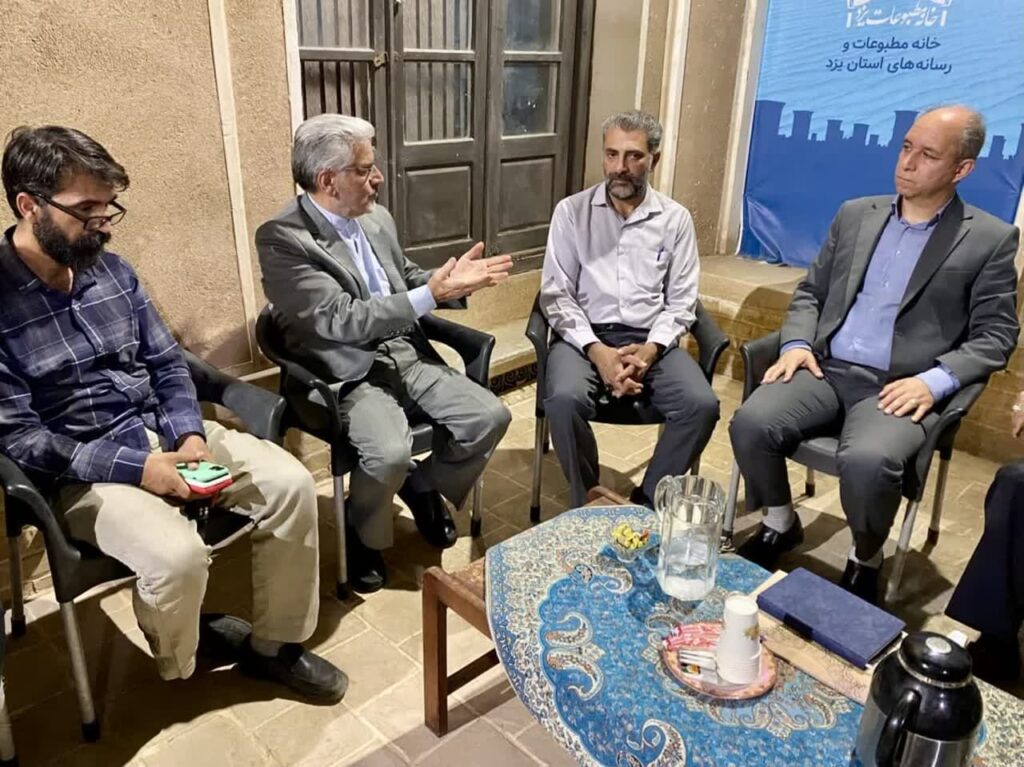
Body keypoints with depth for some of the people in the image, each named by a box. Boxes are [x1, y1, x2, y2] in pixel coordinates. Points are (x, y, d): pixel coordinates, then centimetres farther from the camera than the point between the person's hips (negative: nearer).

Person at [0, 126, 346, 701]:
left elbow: (168, 363, 9)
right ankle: (181, 668, 6)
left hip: (165, 432, 6)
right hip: (80, 472, -5)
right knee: (179, 554, -31)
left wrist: (190, 434, -10)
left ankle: (275, 643, 5)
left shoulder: (112, 270, 5)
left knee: (292, 484, -13)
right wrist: (133, 467, -22)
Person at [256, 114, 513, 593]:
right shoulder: (281, 239, -15)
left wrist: (452, 279, -1)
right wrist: (432, 294, -25)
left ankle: (424, 487, 19)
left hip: (407, 355, 7)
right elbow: (343, 320, -22)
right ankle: (364, 534, 3)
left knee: (491, 416, -9)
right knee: (391, 452, -32)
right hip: (348, 374, -7)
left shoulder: (378, 219, 9)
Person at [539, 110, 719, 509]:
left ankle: (646, 502, -5)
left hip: (650, 340, 2)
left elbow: (681, 302, 6)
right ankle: (588, 503, -7)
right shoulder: (572, 211, 4)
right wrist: (597, 351, -16)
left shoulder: (675, 219, 8)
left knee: (702, 405, -24)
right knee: (564, 399, -32)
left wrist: (650, 349, -14)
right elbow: (556, 295, -1)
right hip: (585, 336, -1)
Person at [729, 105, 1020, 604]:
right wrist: (796, 343, -3)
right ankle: (780, 524, 6)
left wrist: (935, 380, -15)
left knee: (868, 461, -34)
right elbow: (810, 292, 17)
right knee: (751, 423, -23)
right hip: (827, 369, 4)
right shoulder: (855, 215, 14)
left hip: (900, 386, -3)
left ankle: (865, 561, 0)